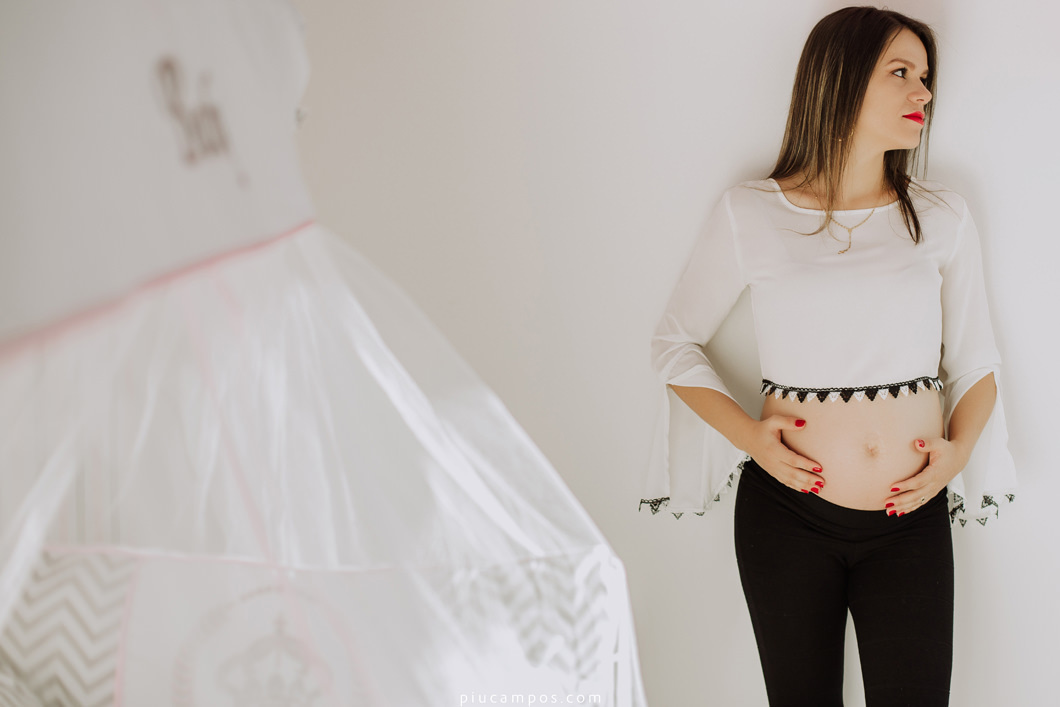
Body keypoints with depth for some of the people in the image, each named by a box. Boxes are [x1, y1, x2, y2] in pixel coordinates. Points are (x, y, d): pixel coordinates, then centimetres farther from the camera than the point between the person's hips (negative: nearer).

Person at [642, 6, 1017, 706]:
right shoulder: (751, 214, -2)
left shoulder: (942, 216, 5)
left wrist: (959, 450, -6)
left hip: (911, 519, 2)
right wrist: (747, 434, -7)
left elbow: (976, 360, 12)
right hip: (788, 513, -1)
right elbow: (676, 341, 7)